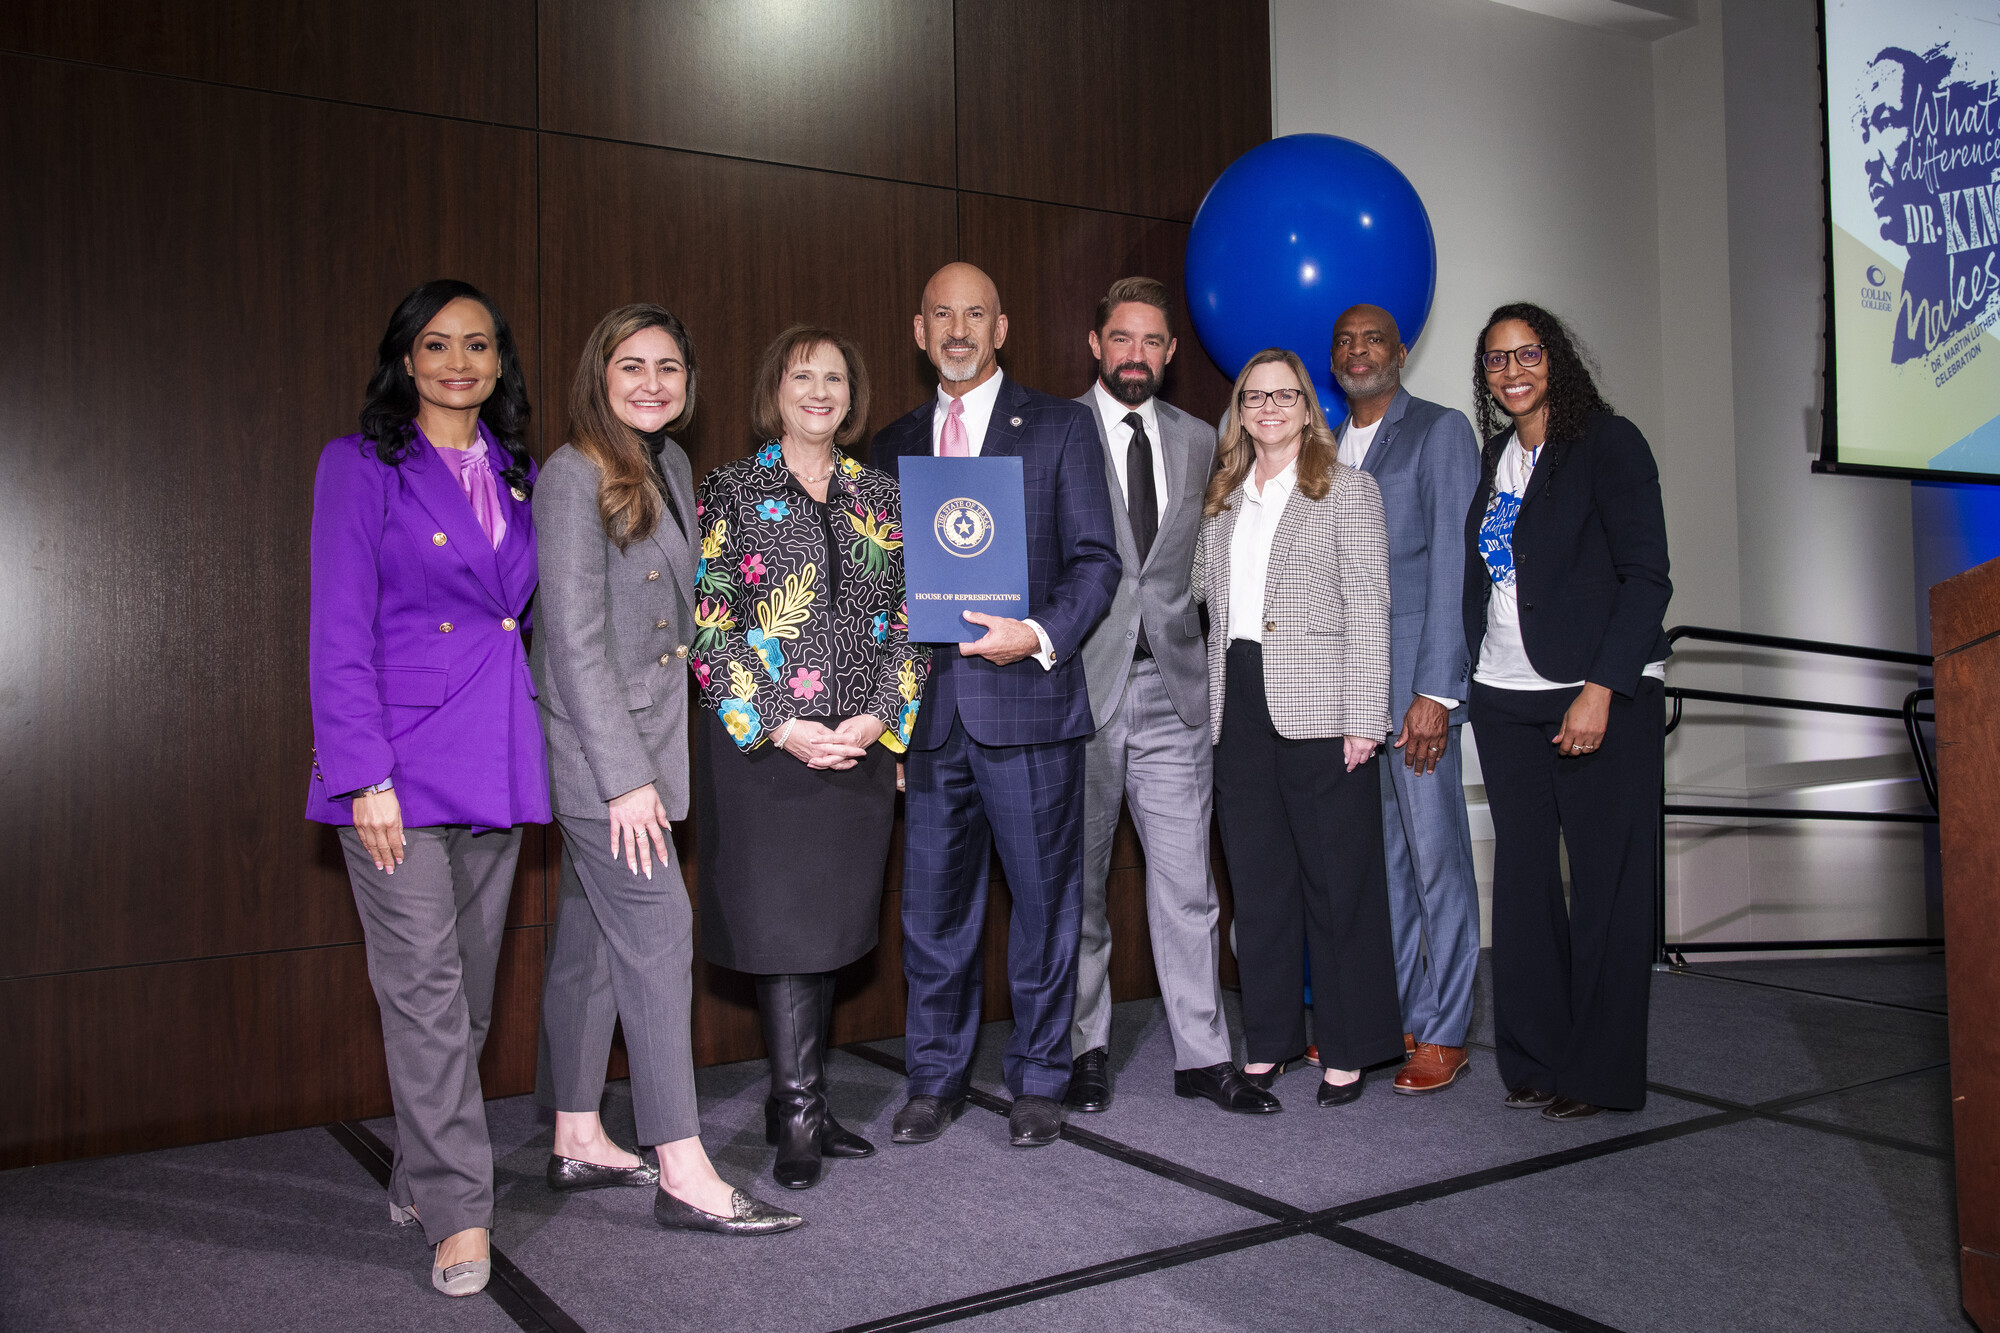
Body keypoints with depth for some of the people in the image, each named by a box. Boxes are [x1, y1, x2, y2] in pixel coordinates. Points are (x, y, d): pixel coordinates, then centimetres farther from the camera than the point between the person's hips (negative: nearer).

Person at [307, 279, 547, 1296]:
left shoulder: (518, 478, 14)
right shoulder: (360, 466, 0)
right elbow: (340, 633, -6)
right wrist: (365, 775, -14)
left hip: (498, 765, 5)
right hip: (400, 761, -5)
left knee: (470, 987, 10)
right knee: (423, 985, -6)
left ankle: (420, 1179, 25)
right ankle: (458, 1212, 2)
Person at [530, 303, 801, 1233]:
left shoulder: (670, 468, 12)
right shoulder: (573, 475, -12)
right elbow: (575, 639, -17)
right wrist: (624, 776, -20)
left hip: (645, 737, 8)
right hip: (596, 746, -8)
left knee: (590, 941, 14)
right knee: (658, 937, -8)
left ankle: (577, 1142, 25)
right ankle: (684, 1176, -2)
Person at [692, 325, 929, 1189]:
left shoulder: (879, 496, 11)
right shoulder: (732, 491, 1)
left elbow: (907, 617, 9)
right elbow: (708, 624, -6)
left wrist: (879, 715, -6)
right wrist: (783, 726, -13)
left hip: (860, 746, 4)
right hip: (764, 746, -3)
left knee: (831, 923, 9)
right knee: (782, 920, -3)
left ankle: (802, 1106, 21)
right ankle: (797, 1114, 6)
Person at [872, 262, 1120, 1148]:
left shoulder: (1059, 427, 4)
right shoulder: (893, 445, 15)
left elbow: (1096, 560, -1)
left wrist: (1043, 635, -17)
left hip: (1027, 699, -3)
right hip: (929, 705, 3)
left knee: (1043, 899, 5)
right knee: (932, 902, 9)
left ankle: (1038, 1080, 20)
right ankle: (935, 1080, 24)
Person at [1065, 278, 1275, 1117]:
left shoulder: (1197, 442, 13)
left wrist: (1171, 617, 6)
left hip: (1171, 686, 3)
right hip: (1080, 684, -3)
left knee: (1187, 883, 3)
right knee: (1078, 881, 8)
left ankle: (1202, 1055, 14)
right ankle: (1086, 1049, 21)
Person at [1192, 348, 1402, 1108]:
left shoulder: (1347, 489, 2)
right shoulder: (1222, 500, 18)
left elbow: (1368, 609, -4)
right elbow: (1205, 595, 15)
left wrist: (1363, 720, -12)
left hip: (1320, 710, -5)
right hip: (1240, 708, 5)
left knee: (1339, 880, 1)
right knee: (1257, 881, 9)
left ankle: (1346, 1051, 12)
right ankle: (1268, 1044, 20)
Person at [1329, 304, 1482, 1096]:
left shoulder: (1441, 432, -1)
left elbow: (1453, 568, -9)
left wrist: (1437, 691, -15)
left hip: (1414, 681, -5)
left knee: (1436, 858, 0)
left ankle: (1444, 1034, 10)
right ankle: (1393, 1017, 22)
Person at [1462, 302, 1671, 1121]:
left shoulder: (1607, 442, -3)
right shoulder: (1493, 456, 14)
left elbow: (1646, 576, -9)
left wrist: (1601, 689, -16)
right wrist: (1465, 682, 8)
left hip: (1602, 694, -5)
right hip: (1506, 699, 5)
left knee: (1605, 882, -1)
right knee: (1522, 878, 6)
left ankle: (1601, 1072, 9)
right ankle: (1535, 1059, 16)